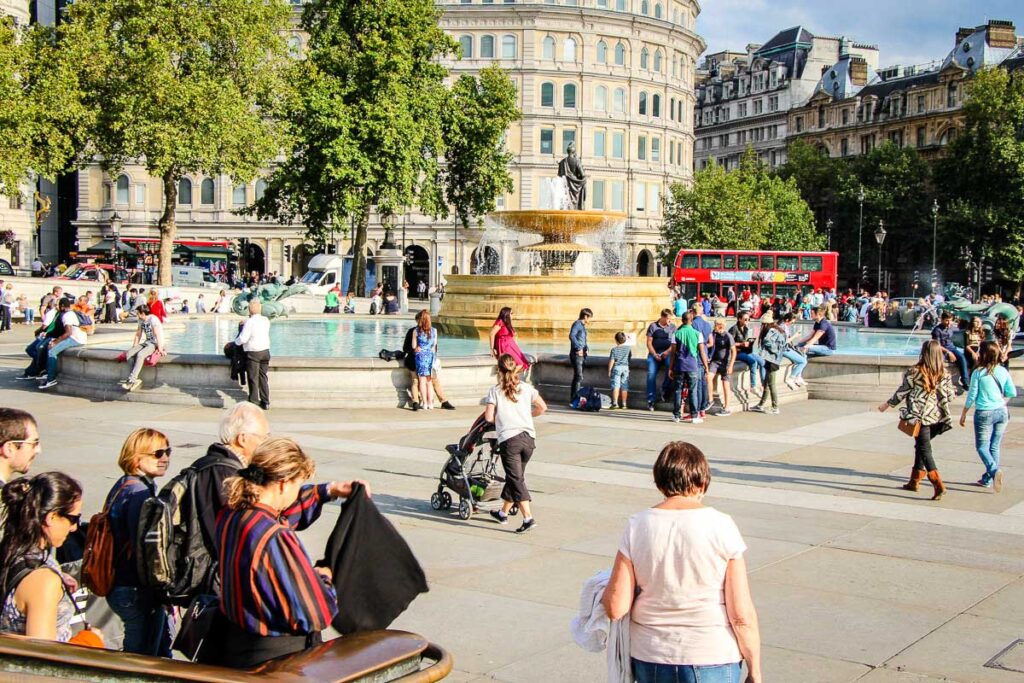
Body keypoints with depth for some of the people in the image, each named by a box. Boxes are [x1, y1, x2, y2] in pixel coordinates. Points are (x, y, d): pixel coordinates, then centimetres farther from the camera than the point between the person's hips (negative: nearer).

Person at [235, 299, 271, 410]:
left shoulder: (249, 321, -15)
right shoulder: (266, 320, 4)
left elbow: (243, 338, -18)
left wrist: (236, 341, 4)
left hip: (253, 352, -6)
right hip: (265, 351, 6)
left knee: (253, 378, 1)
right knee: (263, 376, 13)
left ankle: (254, 402, 1)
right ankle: (265, 402, 15)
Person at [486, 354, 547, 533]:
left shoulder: (495, 391, -1)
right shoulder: (526, 388, 8)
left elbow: (488, 416, -7)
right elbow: (542, 407, 10)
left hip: (509, 439, -4)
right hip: (529, 438, 4)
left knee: (516, 480, -3)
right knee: (514, 477, 18)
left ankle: (528, 518, -16)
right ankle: (503, 513, 34)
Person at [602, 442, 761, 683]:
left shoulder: (637, 526, -5)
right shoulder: (721, 527, -11)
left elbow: (615, 607, -6)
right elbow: (742, 615, -10)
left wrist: (602, 594, 16)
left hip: (649, 661, 2)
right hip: (711, 662, -2)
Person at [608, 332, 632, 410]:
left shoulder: (614, 349, -8)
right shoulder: (628, 348, 1)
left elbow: (611, 361, -8)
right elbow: (630, 358, 14)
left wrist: (609, 371, -3)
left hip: (616, 368, -3)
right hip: (625, 368, 3)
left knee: (616, 386, -5)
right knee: (624, 387, 9)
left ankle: (615, 403, -14)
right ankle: (624, 404, 13)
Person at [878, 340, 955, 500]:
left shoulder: (914, 372, -10)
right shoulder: (944, 374, 1)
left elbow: (902, 392, -2)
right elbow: (950, 397, 5)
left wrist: (888, 404, 13)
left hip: (920, 417, -5)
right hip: (937, 417, 5)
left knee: (924, 450, -2)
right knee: (921, 446, 21)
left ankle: (939, 485, -15)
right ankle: (914, 481, 30)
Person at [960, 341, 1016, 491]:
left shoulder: (978, 373, -11)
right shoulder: (1003, 371, 0)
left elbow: (972, 396, -6)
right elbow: (1012, 393, 5)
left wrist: (964, 414, 5)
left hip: (984, 413, -4)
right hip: (1002, 412, 4)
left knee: (982, 446, 5)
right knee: (994, 446, 14)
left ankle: (994, 470, -21)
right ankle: (988, 479, 19)